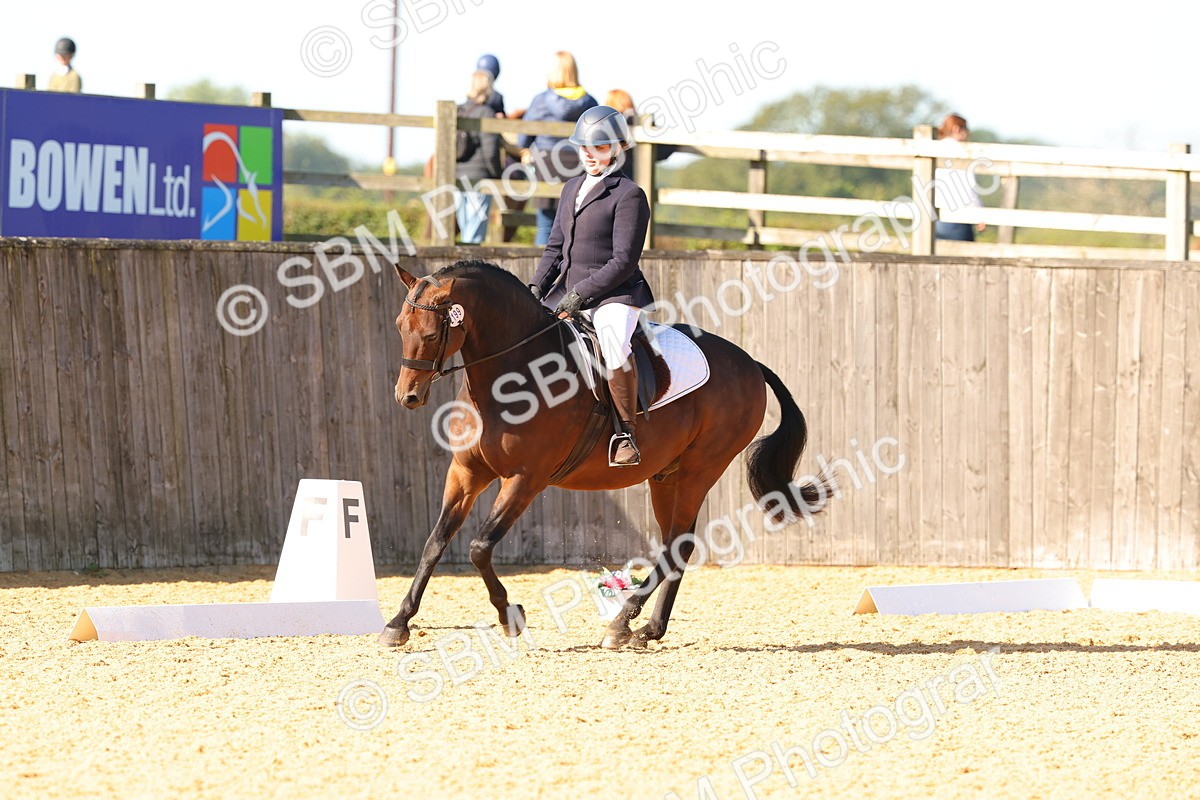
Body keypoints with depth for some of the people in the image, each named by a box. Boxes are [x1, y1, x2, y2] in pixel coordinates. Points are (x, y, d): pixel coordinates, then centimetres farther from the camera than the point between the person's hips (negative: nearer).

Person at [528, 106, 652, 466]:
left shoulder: (629, 195, -8)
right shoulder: (573, 188, 16)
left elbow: (623, 261, -15)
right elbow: (555, 247, 20)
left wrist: (579, 294, -20)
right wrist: (537, 287, 4)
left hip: (616, 294, -9)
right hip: (569, 293, 9)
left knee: (612, 337, -39)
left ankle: (626, 433, -30)